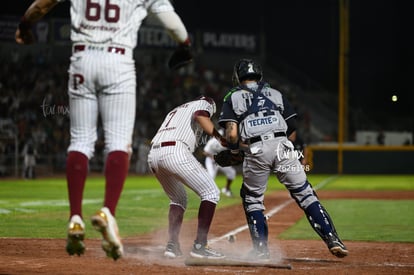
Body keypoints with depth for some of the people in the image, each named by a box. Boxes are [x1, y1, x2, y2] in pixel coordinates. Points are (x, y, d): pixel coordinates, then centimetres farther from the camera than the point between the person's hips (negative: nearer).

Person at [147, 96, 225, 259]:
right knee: (211, 192, 1)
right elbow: (200, 116, -6)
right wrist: (222, 138, -12)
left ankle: (172, 245, 10)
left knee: (178, 200, 25)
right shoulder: (204, 103, 19)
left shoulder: (176, 110, 38)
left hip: (152, 155, 7)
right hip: (175, 152, -7)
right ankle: (200, 246, -7)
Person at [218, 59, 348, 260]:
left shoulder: (233, 98, 14)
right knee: (305, 194, 6)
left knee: (252, 199, 16)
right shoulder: (275, 94, 22)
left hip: (256, 151, -2)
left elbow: (232, 134, 0)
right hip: (282, 146, 2)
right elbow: (292, 128, 16)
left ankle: (261, 249, 9)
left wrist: (234, 150, 20)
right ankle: (332, 240, -4)